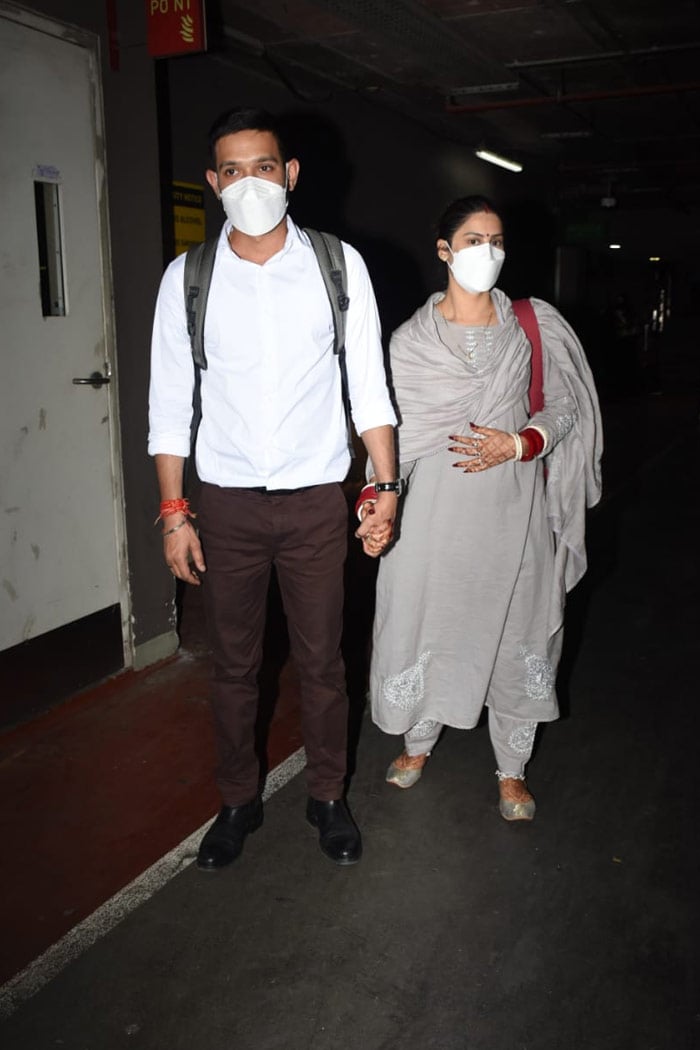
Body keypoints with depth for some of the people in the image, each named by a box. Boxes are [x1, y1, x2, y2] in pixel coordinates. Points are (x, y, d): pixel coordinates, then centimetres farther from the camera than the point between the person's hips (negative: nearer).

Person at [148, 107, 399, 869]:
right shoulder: (187, 277, -1)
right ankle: (238, 801, 33)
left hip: (316, 499, 0)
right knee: (233, 664, 13)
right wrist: (173, 512, -2)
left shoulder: (338, 264, -2)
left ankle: (328, 796, 32)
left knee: (321, 661, 10)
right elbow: (170, 400, 1)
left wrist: (386, 483, -4)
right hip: (226, 503, 1)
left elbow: (368, 382, 1)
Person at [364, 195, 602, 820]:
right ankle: (419, 742, 34)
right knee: (427, 621, 8)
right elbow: (391, 425, 1)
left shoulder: (533, 326, 4)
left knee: (515, 630, 6)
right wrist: (373, 497, -11)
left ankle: (512, 769, 26)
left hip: (512, 505, 1)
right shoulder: (411, 339, 2)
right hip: (436, 505, 0)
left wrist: (518, 444, -13)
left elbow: (566, 406, 5)